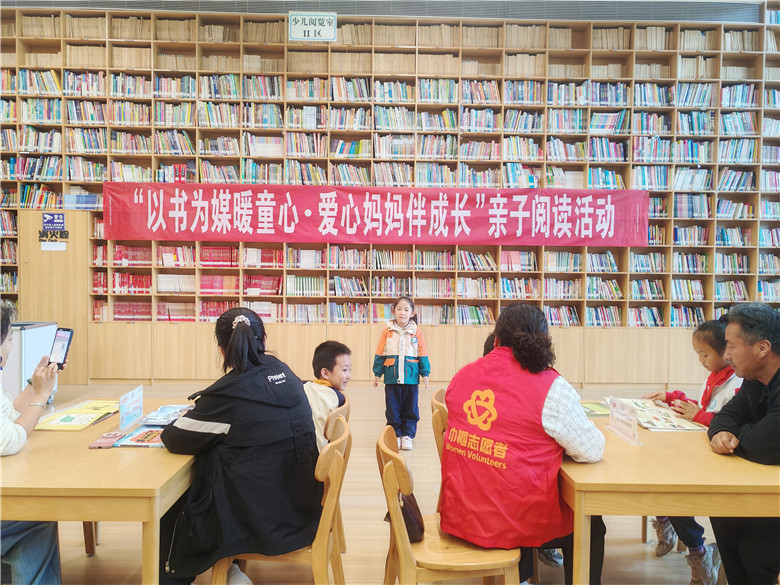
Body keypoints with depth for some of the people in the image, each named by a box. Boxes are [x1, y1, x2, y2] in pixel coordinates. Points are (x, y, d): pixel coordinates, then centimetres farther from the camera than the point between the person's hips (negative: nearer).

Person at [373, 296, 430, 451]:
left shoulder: (417, 332, 0)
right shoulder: (387, 331, -1)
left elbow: (423, 355, 5)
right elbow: (380, 354, 4)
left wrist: (425, 374, 2)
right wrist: (377, 374, 3)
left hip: (411, 377, 0)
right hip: (392, 377, 0)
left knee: (411, 408, 8)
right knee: (392, 409, 7)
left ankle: (407, 435, 21)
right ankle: (395, 435, 21)